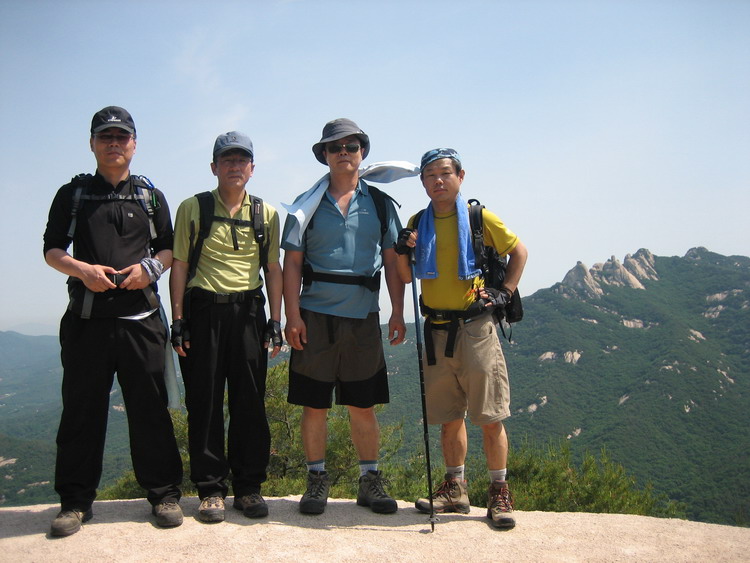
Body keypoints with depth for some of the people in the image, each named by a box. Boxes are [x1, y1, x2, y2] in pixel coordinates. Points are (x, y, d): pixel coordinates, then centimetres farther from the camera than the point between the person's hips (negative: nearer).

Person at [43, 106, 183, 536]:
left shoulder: (151, 196, 15)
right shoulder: (72, 194, 13)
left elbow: (169, 248, 15)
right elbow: (51, 249, 10)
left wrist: (151, 267, -7)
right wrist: (82, 269, -10)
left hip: (141, 317, 0)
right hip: (87, 318, 0)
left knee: (150, 408, 1)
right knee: (82, 409, 4)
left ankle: (164, 494, 12)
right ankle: (76, 501, 16)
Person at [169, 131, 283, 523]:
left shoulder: (266, 214, 10)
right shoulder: (192, 208, 5)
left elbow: (273, 269, 11)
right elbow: (179, 266, 4)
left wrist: (276, 321, 4)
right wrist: (177, 320, -2)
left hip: (248, 311, 2)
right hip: (203, 310, -1)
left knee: (250, 402, 4)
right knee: (204, 402, 2)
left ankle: (248, 487, 16)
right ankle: (210, 489, 14)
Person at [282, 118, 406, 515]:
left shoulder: (379, 203, 9)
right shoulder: (308, 203, 5)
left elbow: (392, 260, 7)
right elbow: (292, 262, 1)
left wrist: (398, 312, 0)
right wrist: (291, 315, -8)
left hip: (364, 317, 1)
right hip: (315, 316, -1)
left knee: (363, 406, 8)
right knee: (314, 405, 5)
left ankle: (370, 480, 21)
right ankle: (317, 479, 20)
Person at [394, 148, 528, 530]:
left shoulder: (480, 218, -1)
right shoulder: (418, 224, 10)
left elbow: (519, 251, 10)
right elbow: (407, 277, 10)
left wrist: (506, 291, -1)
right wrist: (402, 251, -9)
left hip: (475, 328, -4)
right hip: (437, 331, 4)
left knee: (490, 417, -1)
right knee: (448, 418, 12)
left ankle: (499, 493, 12)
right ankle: (455, 488, 25)